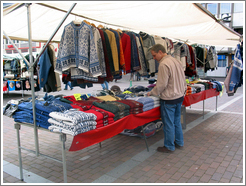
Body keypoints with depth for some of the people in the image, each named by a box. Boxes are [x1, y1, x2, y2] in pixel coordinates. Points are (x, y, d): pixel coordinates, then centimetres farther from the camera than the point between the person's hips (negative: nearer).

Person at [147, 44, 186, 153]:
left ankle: (169, 147, 17)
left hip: (169, 99, -9)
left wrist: (152, 93, -5)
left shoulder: (163, 64, -19)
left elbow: (162, 84, -19)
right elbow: (183, 80, 14)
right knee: (177, 121, 20)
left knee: (168, 124, 4)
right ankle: (179, 143, 33)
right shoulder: (176, 61, 9)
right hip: (179, 96, 9)